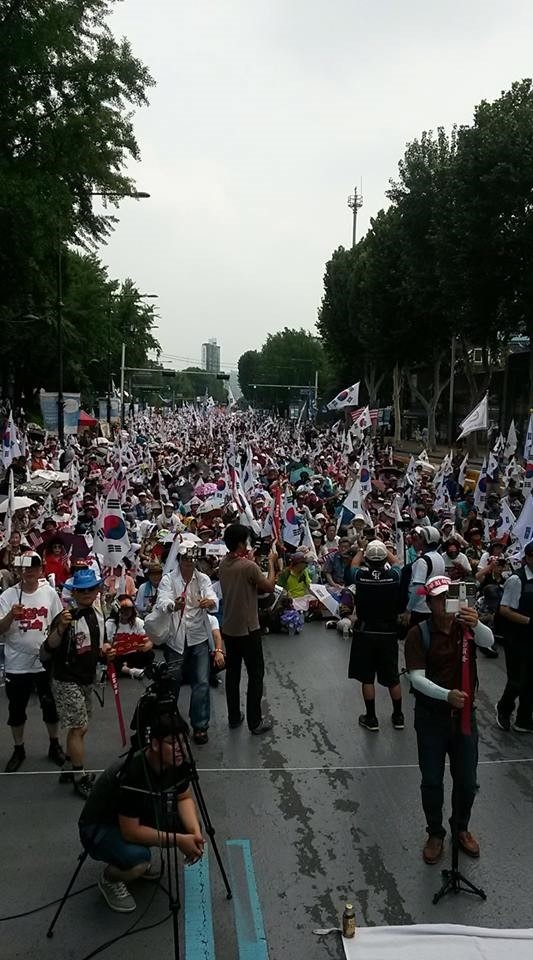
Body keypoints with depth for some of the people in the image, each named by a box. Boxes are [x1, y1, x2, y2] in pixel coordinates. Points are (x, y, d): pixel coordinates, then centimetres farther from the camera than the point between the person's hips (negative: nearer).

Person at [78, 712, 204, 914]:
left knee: (187, 824, -11)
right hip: (99, 828, -7)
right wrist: (178, 840, -31)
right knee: (137, 858, -35)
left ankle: (141, 858, 13)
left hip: (142, 817, 7)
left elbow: (184, 798, -2)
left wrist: (195, 833, -20)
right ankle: (109, 879, 0)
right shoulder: (131, 774, -36)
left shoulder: (176, 764, -15)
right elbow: (130, 832, -33)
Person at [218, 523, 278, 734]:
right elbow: (269, 587, -11)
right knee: (256, 674, 5)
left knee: (232, 672, 15)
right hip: (247, 629, -7)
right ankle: (255, 722, 10)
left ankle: (234, 717, 25)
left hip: (228, 628, 7)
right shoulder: (249, 566, -22)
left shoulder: (223, 565, 2)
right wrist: (271, 562, -1)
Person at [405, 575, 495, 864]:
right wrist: (447, 695, -36)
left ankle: (461, 827, 39)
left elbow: (489, 641, -25)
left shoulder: (466, 625, -4)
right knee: (432, 781, 10)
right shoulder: (418, 634, -13)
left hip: (464, 715, 2)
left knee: (467, 781, 13)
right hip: (431, 717, -2)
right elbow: (416, 677, -20)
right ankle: (435, 834, 32)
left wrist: (476, 624, -48)